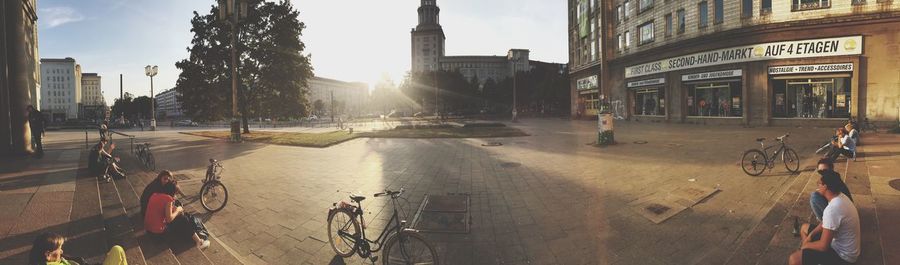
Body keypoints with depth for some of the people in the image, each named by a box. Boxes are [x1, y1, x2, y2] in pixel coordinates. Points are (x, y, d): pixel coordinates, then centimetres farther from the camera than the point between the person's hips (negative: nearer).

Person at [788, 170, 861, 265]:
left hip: (842, 255, -10)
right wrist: (810, 235, 3)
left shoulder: (832, 209, -33)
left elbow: (823, 246, -28)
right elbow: (826, 222, 14)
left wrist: (806, 245, -9)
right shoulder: (840, 197, -2)